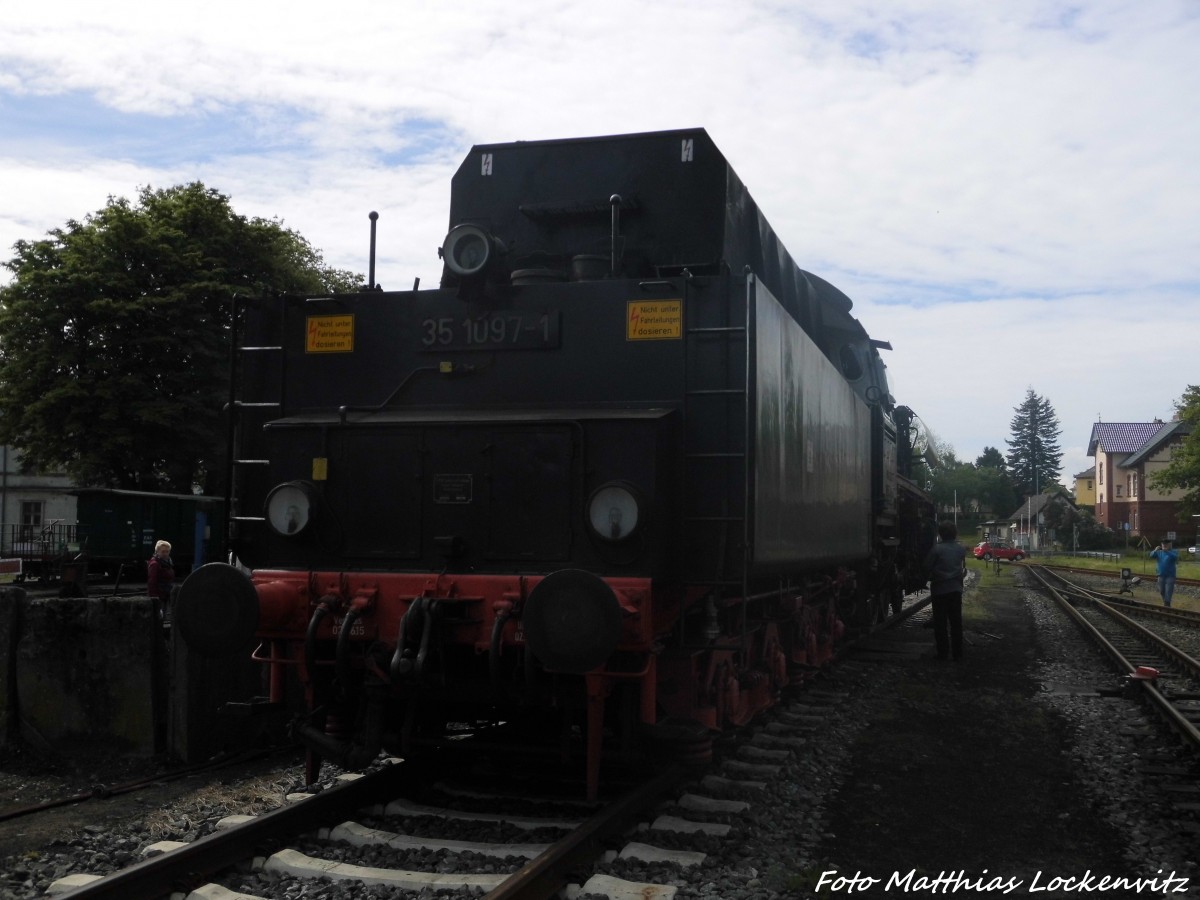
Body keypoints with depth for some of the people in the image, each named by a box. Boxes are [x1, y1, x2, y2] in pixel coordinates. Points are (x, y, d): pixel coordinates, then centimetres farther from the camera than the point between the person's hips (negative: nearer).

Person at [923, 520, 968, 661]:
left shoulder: (937, 549, -12)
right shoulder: (961, 549, 2)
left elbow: (927, 568, -8)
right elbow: (964, 569, 7)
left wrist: (928, 578, 11)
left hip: (939, 589, -4)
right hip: (956, 589, 4)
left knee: (940, 623, 3)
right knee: (956, 622, 10)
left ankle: (943, 652, 3)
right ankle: (957, 653, 13)